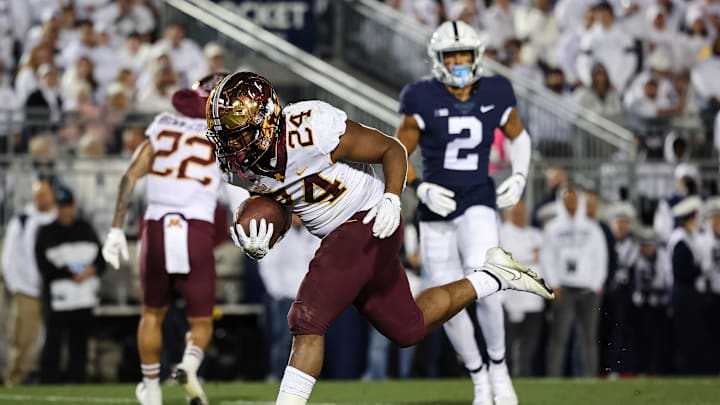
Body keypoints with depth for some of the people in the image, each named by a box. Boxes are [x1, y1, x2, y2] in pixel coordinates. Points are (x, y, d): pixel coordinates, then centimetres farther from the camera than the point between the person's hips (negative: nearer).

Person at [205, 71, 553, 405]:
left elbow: (392, 149, -15)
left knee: (307, 321, -19)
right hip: (338, 238, 8)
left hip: (368, 224, -8)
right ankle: (492, 277, 35)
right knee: (409, 329, 19)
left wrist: (391, 198, -32)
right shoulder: (241, 168, -6)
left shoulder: (312, 129, -26)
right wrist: (256, 247, -13)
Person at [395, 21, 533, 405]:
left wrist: (519, 178, 3)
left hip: (477, 204, -1)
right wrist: (422, 189, -16)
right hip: (436, 212, 1)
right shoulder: (423, 101, -8)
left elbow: (518, 136, 17)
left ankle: (498, 366, 0)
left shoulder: (494, 95, -1)